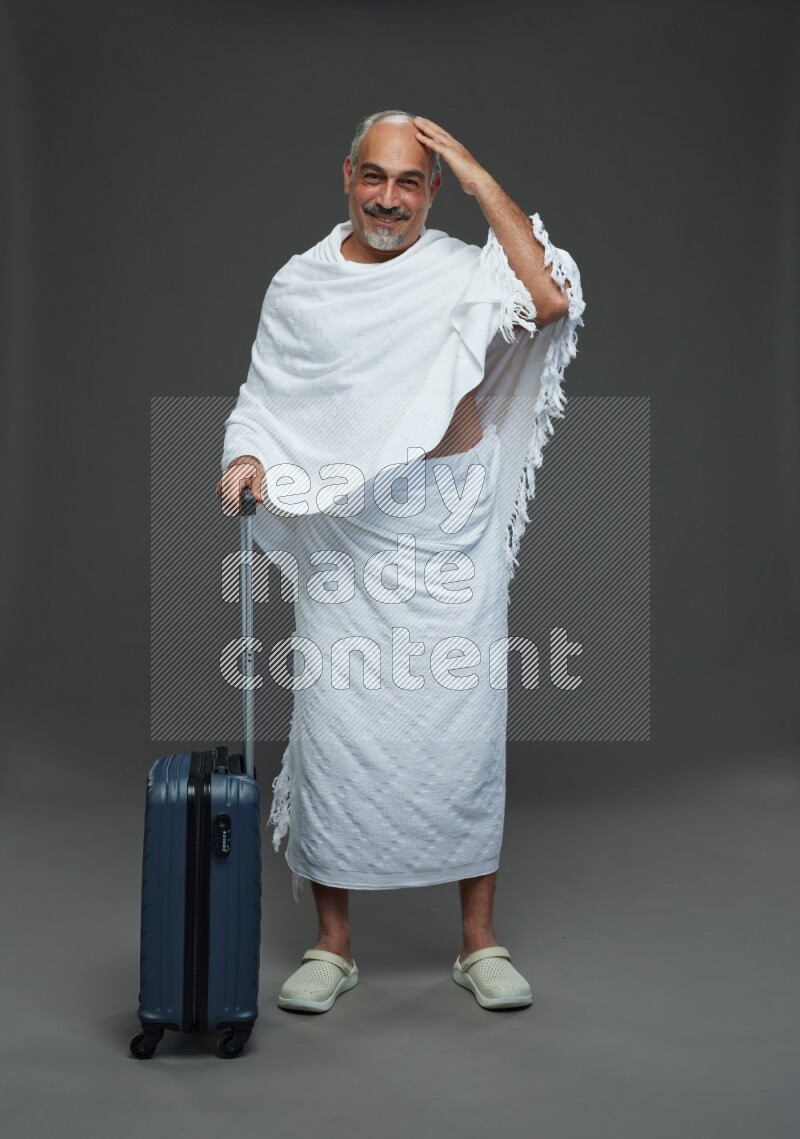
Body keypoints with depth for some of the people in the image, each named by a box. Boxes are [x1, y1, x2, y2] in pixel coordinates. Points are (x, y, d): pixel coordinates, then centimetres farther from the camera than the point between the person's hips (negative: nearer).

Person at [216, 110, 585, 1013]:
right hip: (343, 532, 2)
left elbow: (552, 301, -20)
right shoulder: (298, 286, 7)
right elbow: (262, 401, 12)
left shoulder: (463, 274, 0)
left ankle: (479, 940, 18)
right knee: (336, 727, 3)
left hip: (453, 530, -1)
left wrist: (481, 180, -14)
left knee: (465, 726, 3)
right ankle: (332, 943, 18)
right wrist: (246, 459, -10)